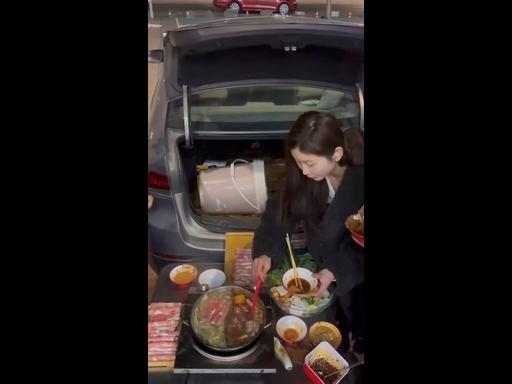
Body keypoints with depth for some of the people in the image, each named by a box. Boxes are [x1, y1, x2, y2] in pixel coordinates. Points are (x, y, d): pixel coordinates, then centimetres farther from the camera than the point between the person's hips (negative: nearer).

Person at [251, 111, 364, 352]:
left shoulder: (360, 180, -24)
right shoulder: (303, 177, -12)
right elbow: (279, 214, -9)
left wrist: (336, 272, -30)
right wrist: (266, 253, -24)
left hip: (355, 273, -3)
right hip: (322, 264, 3)